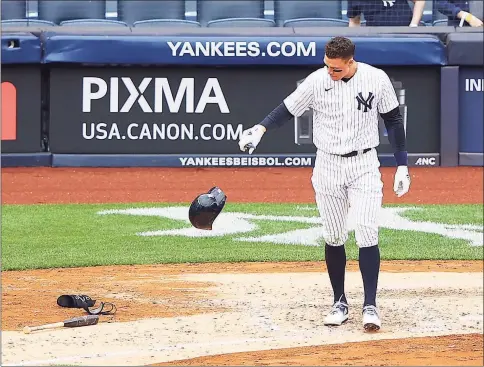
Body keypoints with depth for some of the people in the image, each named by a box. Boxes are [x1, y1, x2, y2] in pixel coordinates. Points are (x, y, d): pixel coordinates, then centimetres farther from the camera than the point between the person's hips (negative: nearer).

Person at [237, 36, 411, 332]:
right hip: (328, 166, 1)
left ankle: (370, 305, -7)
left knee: (367, 235, -10)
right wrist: (261, 129, -21)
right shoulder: (317, 81, -8)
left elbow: (393, 120, 1)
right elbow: (288, 109, -2)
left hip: (364, 166, -1)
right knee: (333, 238, 6)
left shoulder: (377, 79, -8)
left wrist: (402, 165, 0)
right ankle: (340, 302, 18)